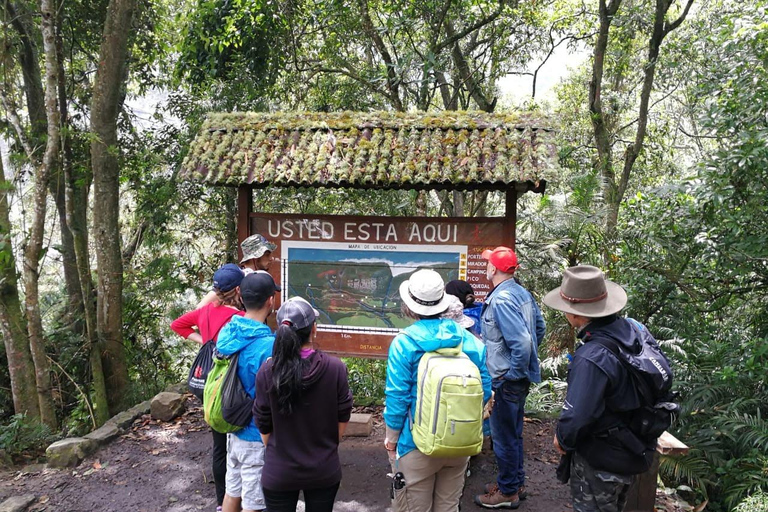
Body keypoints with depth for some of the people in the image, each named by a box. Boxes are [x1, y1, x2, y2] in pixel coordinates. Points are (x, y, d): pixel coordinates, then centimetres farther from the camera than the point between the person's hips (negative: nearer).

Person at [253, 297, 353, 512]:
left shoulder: (267, 372, -17)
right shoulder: (335, 368, -17)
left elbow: (264, 426, -6)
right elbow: (343, 418, -5)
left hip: (278, 472, 0)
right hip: (324, 470, 1)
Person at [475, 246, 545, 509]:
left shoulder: (501, 300, -25)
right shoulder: (523, 293, 3)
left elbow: (521, 342, -31)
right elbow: (539, 328, 13)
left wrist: (513, 373, -18)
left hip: (506, 380, -9)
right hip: (520, 375, 9)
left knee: (503, 436, 8)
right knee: (513, 432, 22)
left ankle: (508, 492, 24)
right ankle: (516, 482, 38)